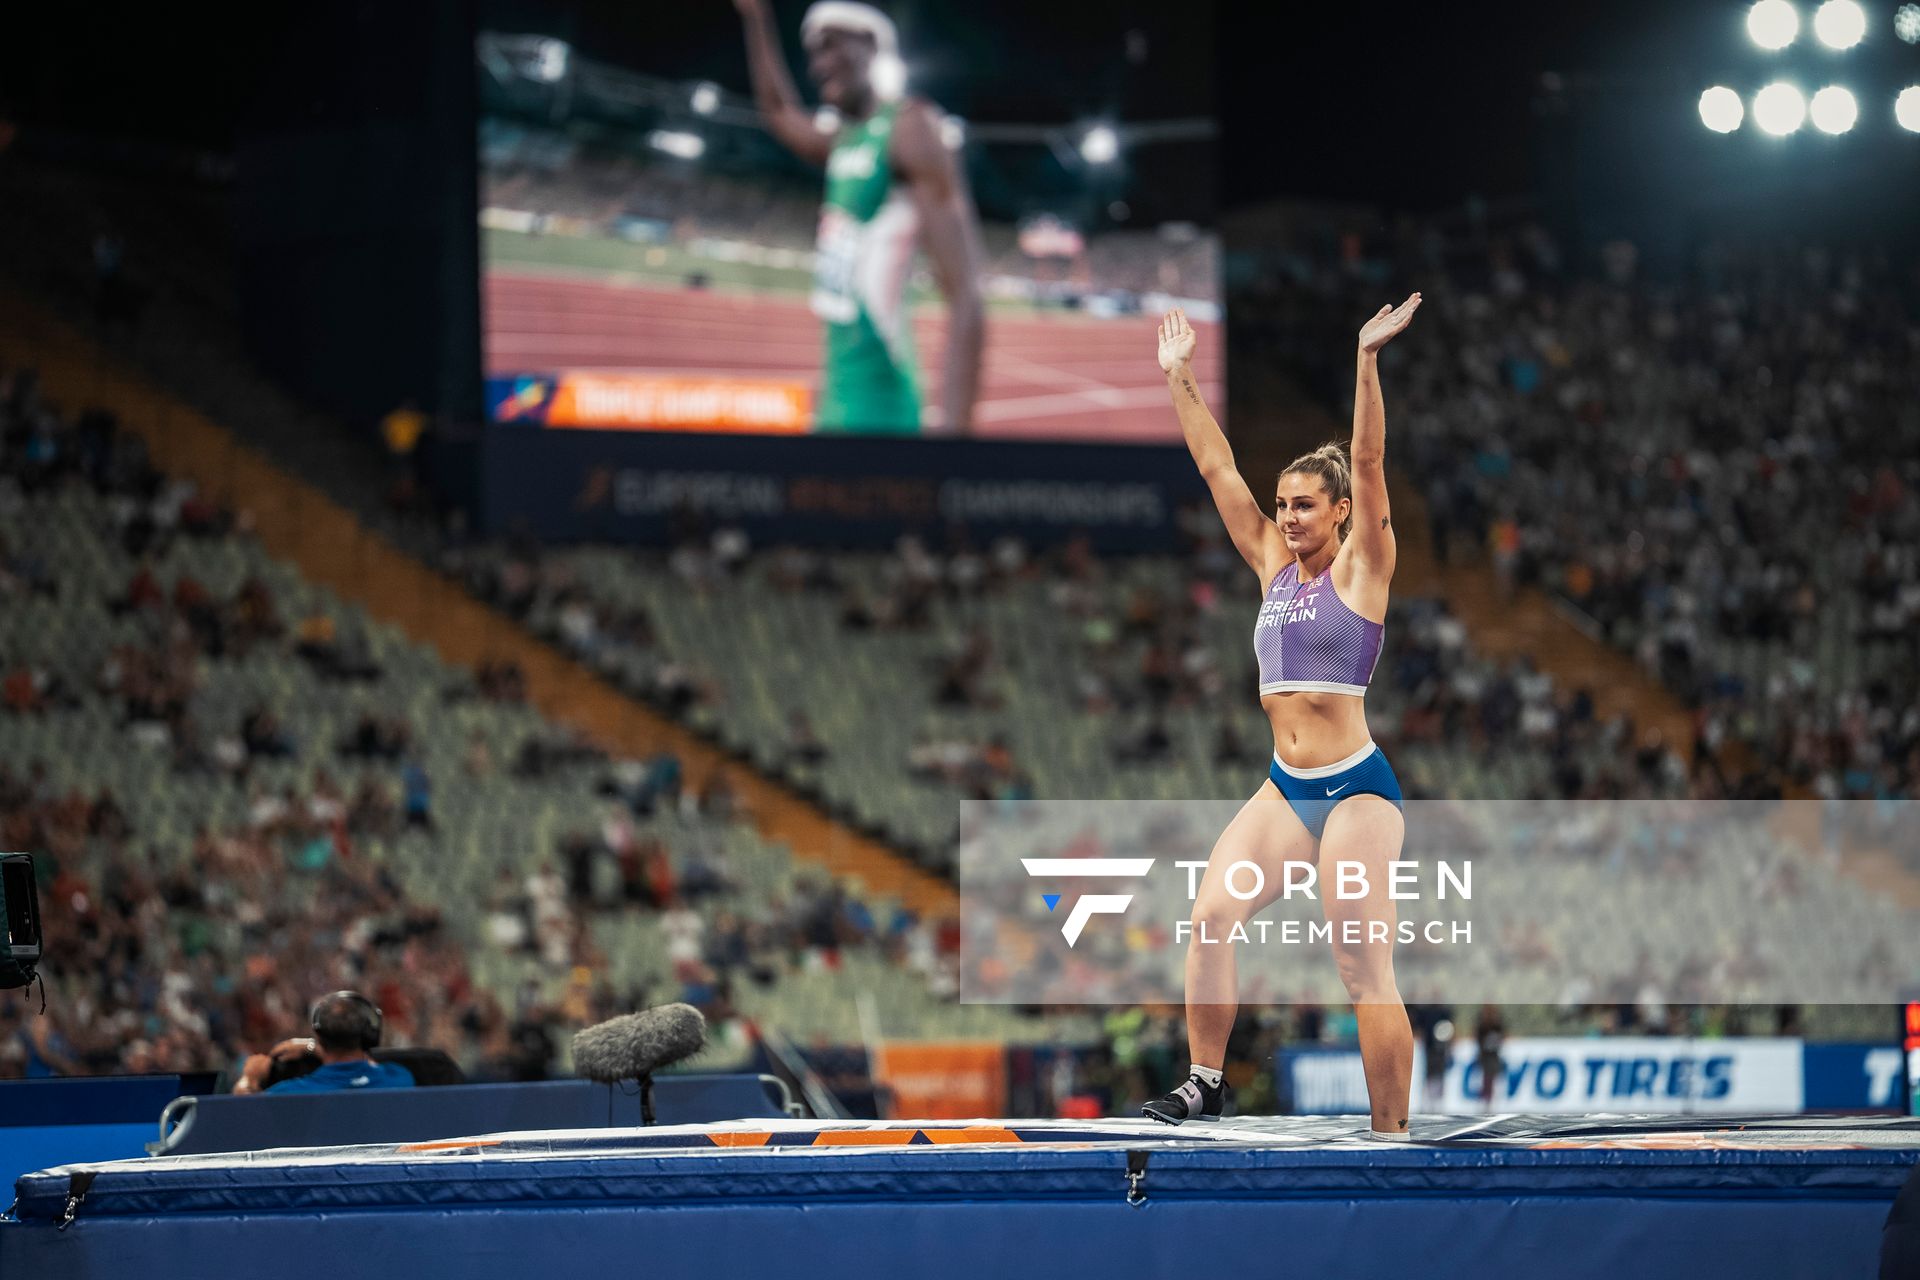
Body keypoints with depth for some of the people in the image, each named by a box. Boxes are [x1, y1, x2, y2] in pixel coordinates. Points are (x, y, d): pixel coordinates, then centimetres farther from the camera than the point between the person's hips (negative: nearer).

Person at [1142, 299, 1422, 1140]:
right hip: (1285, 786, 6)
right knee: (1210, 917, -12)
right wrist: (1179, 380, 14)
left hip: (1356, 788, -6)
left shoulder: (1360, 569, -2)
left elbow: (1368, 462, -13)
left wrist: (1368, 361, -22)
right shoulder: (1273, 565, 13)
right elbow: (1217, 469, 15)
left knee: (1364, 968, -7)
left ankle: (1391, 1135, -5)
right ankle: (1206, 1080, -2)